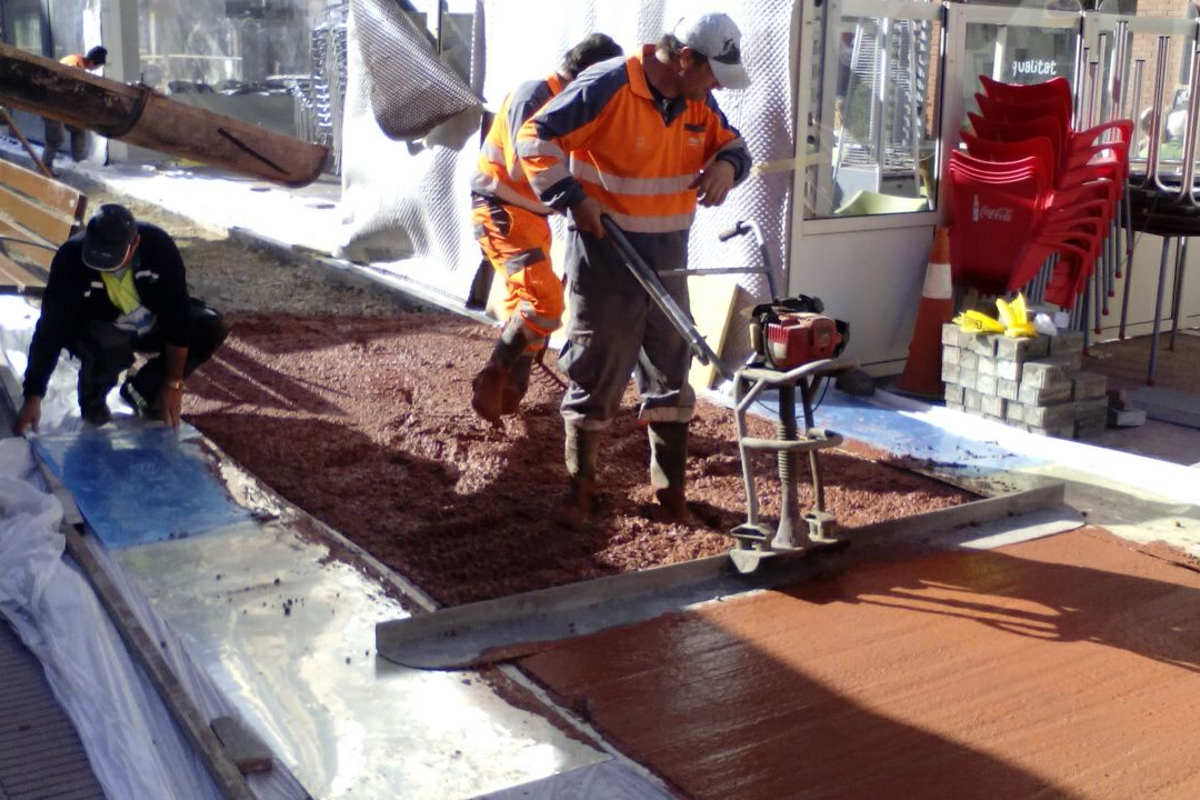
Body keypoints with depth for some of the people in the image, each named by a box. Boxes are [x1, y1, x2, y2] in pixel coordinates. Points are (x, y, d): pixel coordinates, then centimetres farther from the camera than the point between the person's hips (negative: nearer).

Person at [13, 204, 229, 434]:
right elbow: (51, 331, -28)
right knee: (110, 348, -37)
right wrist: (33, 397, -30)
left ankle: (142, 390, -1)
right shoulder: (70, 258, -30)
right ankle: (92, 400, -2)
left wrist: (173, 384, -22)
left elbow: (177, 315, -23)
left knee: (211, 328, -22)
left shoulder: (158, 245, -28)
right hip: (100, 330, -3)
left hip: (152, 325, 3)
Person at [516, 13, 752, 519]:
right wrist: (573, 198, -21)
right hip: (606, 259, -6)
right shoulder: (604, 89, -18)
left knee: (671, 371, 11)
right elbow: (536, 139, -15)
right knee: (597, 374, 4)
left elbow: (731, 144, 17)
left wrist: (726, 164, -6)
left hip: (668, 263, 7)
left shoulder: (699, 102, 4)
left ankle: (670, 486, 24)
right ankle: (581, 483, 23)